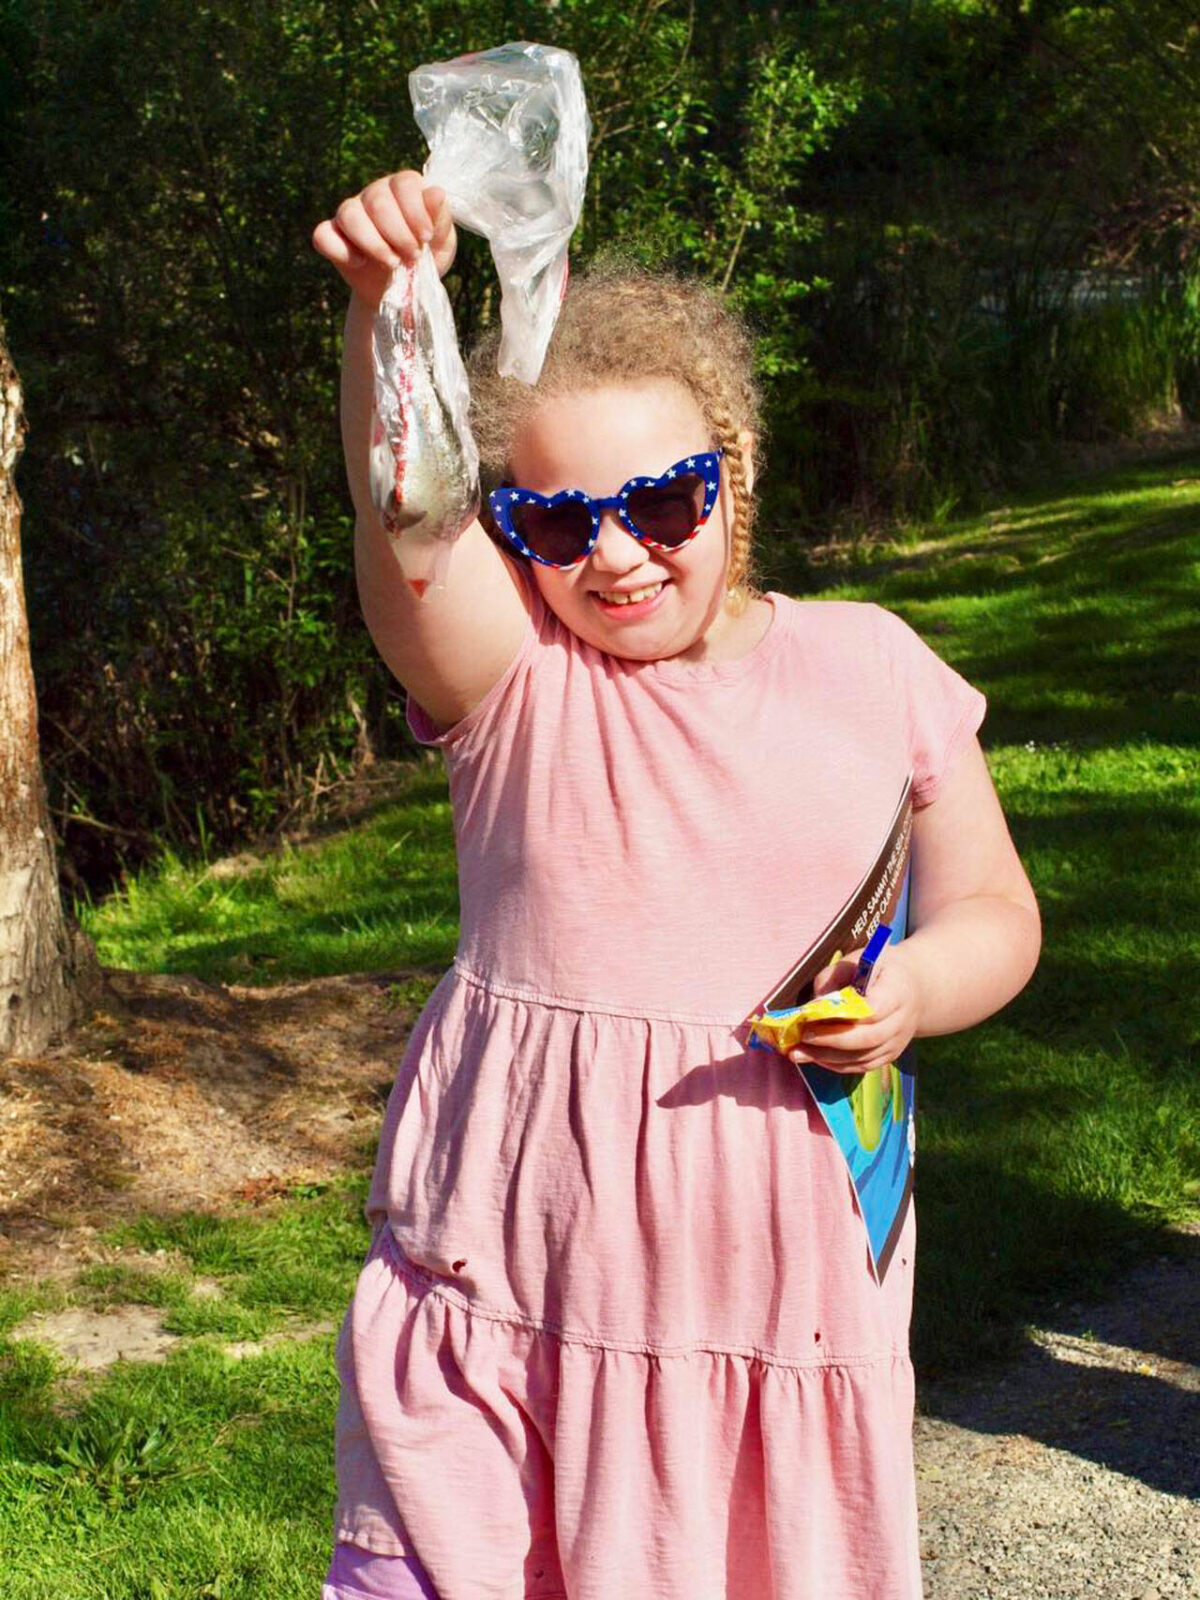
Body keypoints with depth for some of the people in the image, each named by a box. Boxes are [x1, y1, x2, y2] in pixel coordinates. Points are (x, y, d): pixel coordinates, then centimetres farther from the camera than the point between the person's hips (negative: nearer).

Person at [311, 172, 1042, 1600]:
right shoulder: (511, 675, -2)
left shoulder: (871, 668, 5)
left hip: (783, 1271, 2)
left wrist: (915, 987, -12)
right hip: (516, 1272, -1)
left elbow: (992, 913, 11)